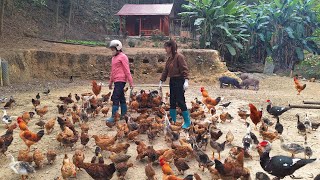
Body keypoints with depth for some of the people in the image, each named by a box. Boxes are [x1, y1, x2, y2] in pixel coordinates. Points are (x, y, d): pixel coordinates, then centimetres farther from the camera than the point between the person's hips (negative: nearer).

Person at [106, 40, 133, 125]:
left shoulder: (123, 57, -6)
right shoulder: (114, 57, 20)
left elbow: (127, 70, -10)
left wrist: (131, 82, -12)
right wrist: (110, 82, 25)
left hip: (120, 80, -9)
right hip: (116, 80, 9)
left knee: (115, 98, -13)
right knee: (121, 98, 12)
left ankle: (113, 117, -14)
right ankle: (123, 115, 18)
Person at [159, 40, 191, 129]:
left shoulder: (179, 56, -13)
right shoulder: (169, 58, 13)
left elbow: (184, 69, -18)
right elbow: (165, 70, 18)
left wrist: (186, 81, -26)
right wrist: (161, 81, 18)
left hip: (179, 81, -9)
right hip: (172, 81, 9)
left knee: (180, 101, -6)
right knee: (172, 102, 10)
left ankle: (187, 122, 4)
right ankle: (173, 121, 20)